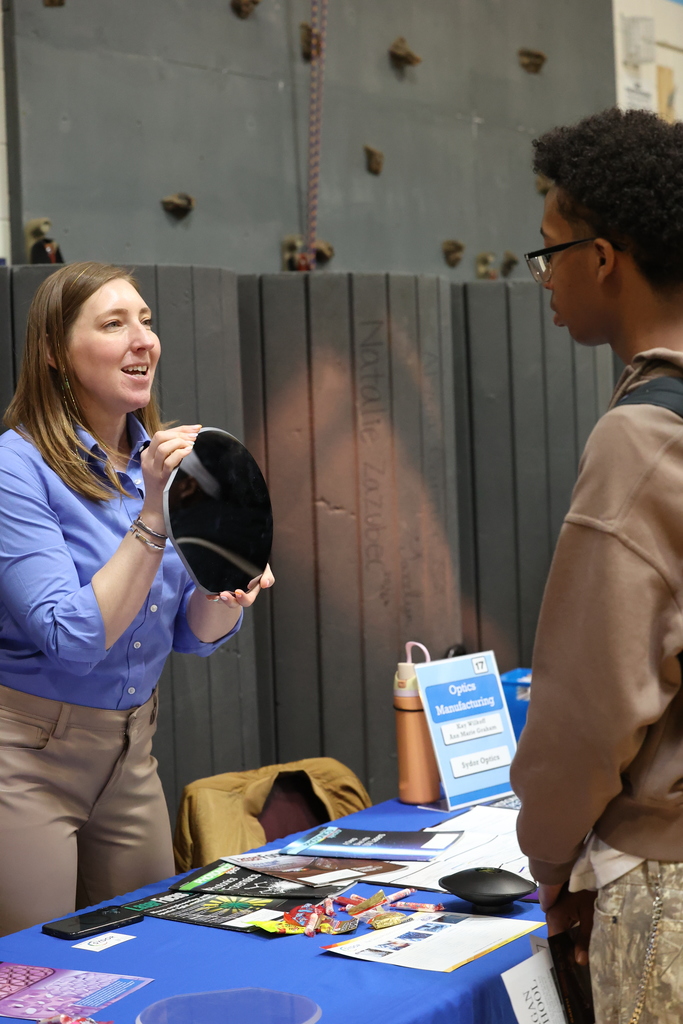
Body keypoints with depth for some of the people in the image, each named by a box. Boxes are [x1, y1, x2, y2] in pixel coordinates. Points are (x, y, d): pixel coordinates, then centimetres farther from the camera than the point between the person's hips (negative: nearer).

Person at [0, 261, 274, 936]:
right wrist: (154, 517, -28)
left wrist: (228, 592, -14)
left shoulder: (159, 460, 3)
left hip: (131, 750, 6)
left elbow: (193, 635, 7)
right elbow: (73, 638, -24)